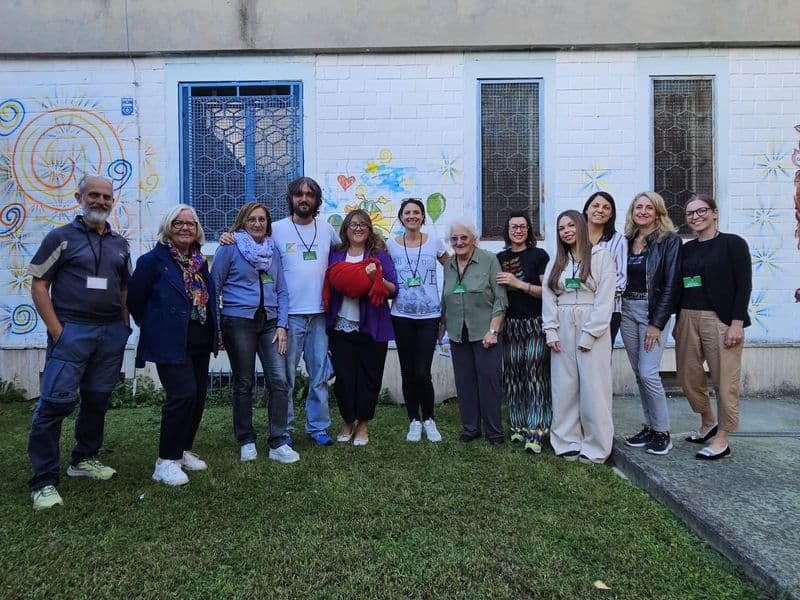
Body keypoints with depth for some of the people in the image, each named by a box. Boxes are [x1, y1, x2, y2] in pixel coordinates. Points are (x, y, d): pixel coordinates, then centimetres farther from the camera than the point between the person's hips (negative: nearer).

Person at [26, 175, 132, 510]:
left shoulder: (120, 244, 14)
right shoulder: (61, 237, 0)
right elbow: (38, 285, -3)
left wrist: (124, 326, 9)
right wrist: (56, 330, -11)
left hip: (112, 332, 5)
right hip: (72, 329, -5)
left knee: (97, 400, 12)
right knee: (55, 402, -7)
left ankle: (85, 460, 29)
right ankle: (44, 482, 2)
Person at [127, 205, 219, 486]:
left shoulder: (200, 261, 12)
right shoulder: (153, 260, -8)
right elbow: (134, 299, -5)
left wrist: (212, 330, 14)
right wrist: (154, 327, 5)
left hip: (200, 342, 7)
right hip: (171, 344, -7)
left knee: (198, 396, 10)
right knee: (183, 395, -15)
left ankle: (183, 450, 26)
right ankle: (166, 461, -2)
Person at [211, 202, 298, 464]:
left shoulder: (272, 251, 12)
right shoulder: (229, 248, 0)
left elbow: (282, 291, 11)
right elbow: (214, 286, 0)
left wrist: (281, 325, 0)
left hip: (269, 322, 3)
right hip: (238, 322, -3)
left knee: (279, 381, -6)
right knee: (243, 384, 6)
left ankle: (278, 444, 3)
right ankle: (246, 442, 20)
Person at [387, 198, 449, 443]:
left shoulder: (434, 242, 2)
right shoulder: (391, 246, 3)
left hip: (429, 316, -1)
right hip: (402, 316, 1)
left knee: (422, 373, -7)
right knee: (408, 372, 7)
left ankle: (429, 419, 16)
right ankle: (414, 421, 24)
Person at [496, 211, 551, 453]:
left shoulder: (539, 255, 1)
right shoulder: (500, 258, 12)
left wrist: (519, 283, -15)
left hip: (536, 324, -3)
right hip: (510, 324, 4)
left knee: (535, 374, -8)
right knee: (512, 374, 4)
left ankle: (535, 431, -5)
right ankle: (518, 425, 16)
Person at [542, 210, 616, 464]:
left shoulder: (602, 256, -1)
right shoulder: (556, 262, 14)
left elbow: (605, 299, -7)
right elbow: (548, 298, 8)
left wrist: (589, 336, -13)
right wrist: (551, 332, -3)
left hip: (592, 329, -4)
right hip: (563, 329, 4)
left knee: (593, 388, -2)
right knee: (564, 388, 5)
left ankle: (595, 449, 8)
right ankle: (567, 443, 15)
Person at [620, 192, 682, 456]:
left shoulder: (669, 241, -5)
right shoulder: (626, 241, 11)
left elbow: (671, 284, -10)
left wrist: (656, 323, -15)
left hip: (653, 312, -5)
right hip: (627, 310, 5)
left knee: (648, 373, -11)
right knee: (638, 373, 9)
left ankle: (662, 432, 5)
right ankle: (649, 426, 20)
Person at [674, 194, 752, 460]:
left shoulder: (732, 243, -2)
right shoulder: (687, 249, 13)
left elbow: (744, 285, -7)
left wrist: (737, 324, -14)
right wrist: (678, 321, 14)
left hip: (720, 319, -6)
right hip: (687, 319, 6)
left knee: (724, 380, -1)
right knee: (689, 378, 10)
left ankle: (721, 440, 12)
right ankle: (708, 422, 33)